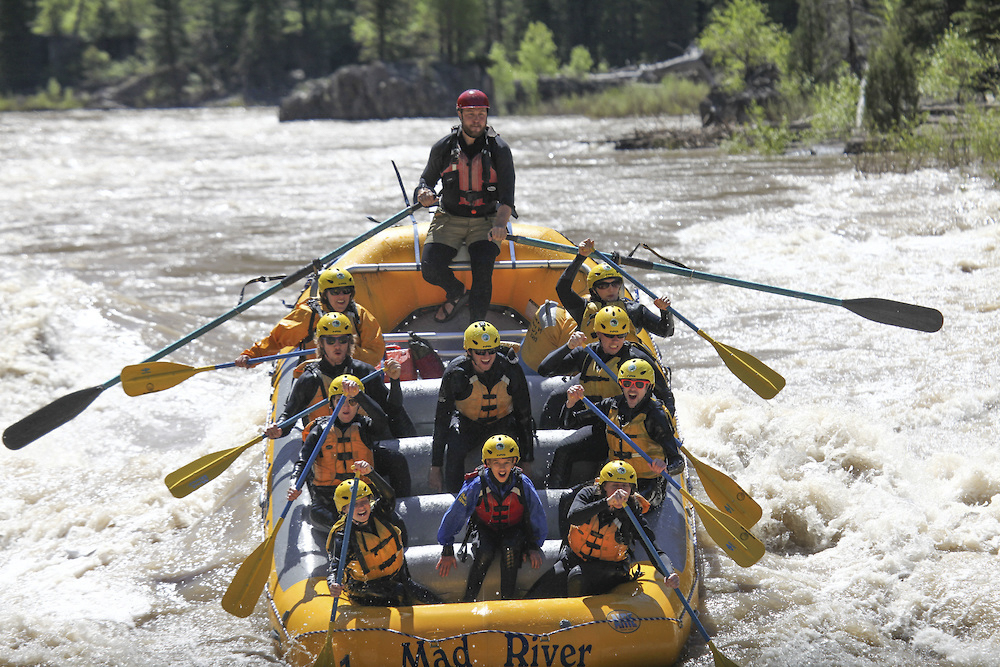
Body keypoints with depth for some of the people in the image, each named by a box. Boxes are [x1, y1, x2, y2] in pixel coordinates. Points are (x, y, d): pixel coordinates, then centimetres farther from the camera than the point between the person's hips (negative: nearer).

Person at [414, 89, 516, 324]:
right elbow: (426, 179, 10)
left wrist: (499, 225, -30)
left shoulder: (499, 149, -6)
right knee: (431, 269, -18)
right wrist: (424, 193, -16)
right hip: (449, 219, 2)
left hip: (486, 222, -2)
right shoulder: (443, 148, -2)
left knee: (482, 267, -28)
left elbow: (507, 194, -12)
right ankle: (456, 293, 15)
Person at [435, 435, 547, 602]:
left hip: (513, 530, 1)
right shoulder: (476, 486, -21)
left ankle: (507, 600, -22)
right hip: (484, 530, -1)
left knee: (510, 550, -33)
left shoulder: (523, 485, -17)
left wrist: (534, 546, -3)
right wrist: (447, 550, -8)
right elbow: (454, 515, -11)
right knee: (485, 554, -33)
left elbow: (537, 517, -1)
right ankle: (468, 600, -20)